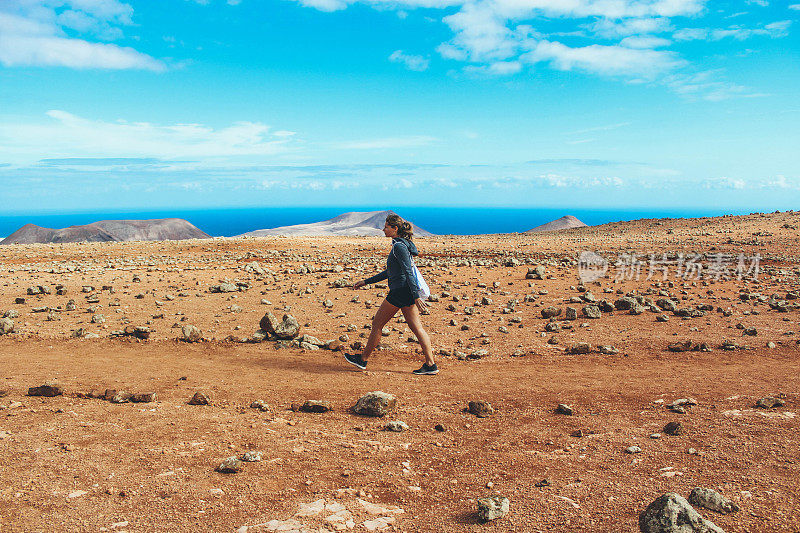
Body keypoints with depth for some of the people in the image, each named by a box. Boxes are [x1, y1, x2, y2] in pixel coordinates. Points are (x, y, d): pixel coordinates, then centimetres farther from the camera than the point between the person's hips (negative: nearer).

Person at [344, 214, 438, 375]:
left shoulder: (399, 246, -13)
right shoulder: (401, 244, 18)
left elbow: (408, 272, -20)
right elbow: (390, 272, 24)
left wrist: (416, 297, -25)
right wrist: (366, 281, 26)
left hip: (400, 291, -10)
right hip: (408, 292, 10)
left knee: (377, 324, 3)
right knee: (416, 327, 7)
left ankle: (363, 359, 15)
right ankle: (430, 364, 5)